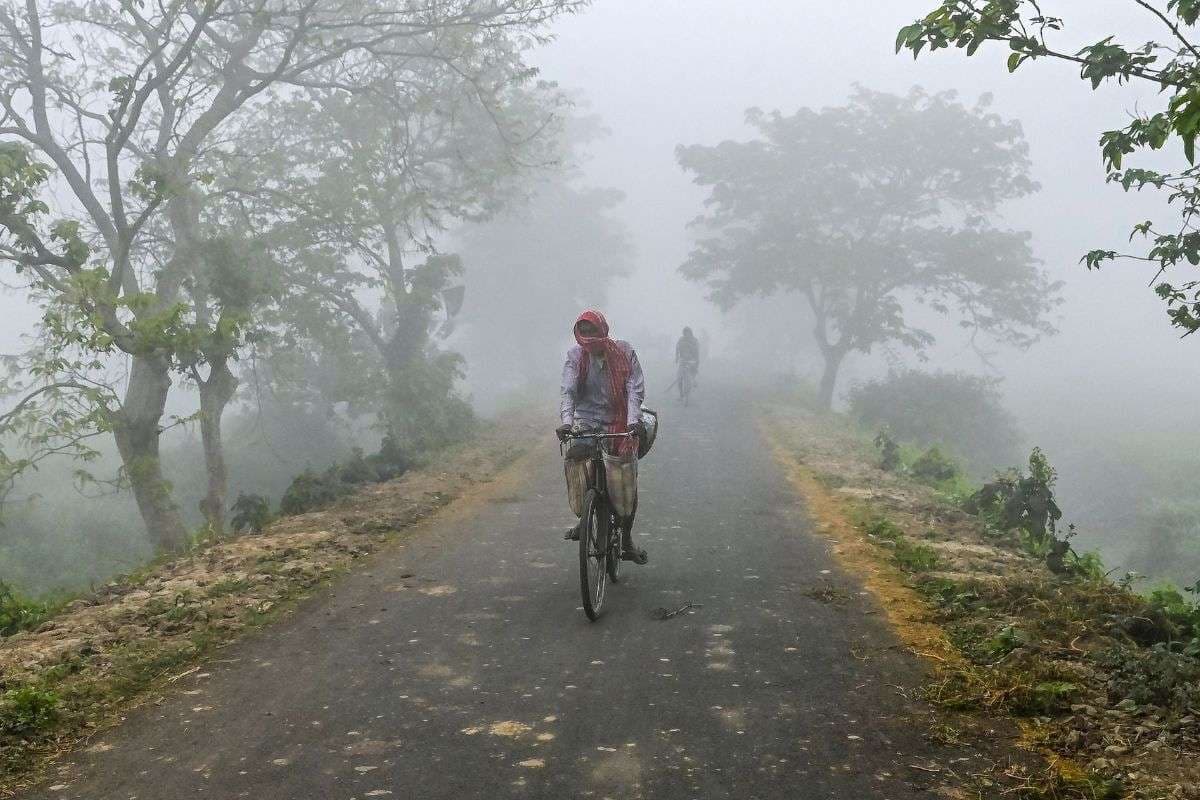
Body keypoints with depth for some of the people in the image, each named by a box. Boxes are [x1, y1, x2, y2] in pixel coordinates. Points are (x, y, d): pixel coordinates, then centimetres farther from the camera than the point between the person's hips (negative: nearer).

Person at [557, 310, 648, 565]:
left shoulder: (624, 351, -4)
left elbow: (635, 388, -12)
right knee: (575, 456, -27)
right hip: (587, 421, 1)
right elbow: (567, 390, -12)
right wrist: (566, 420, -29)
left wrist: (634, 420, -27)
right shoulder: (575, 356, -1)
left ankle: (627, 541, 15)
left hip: (620, 423, 0)